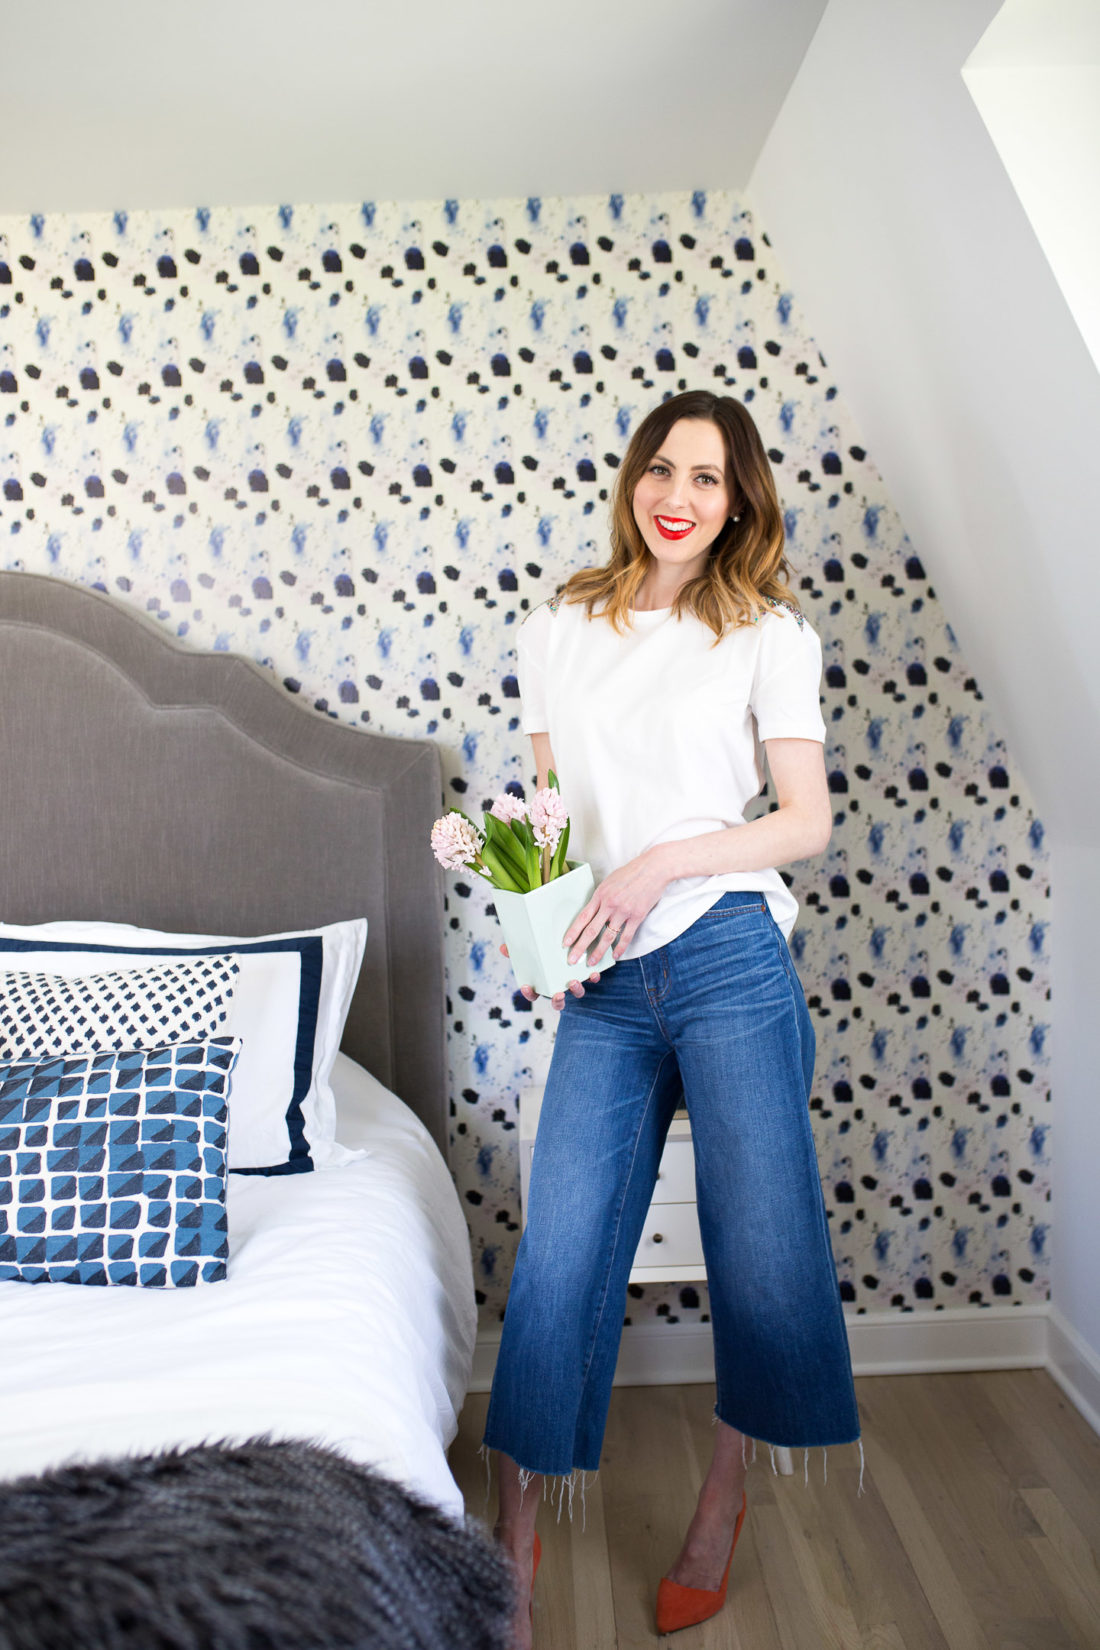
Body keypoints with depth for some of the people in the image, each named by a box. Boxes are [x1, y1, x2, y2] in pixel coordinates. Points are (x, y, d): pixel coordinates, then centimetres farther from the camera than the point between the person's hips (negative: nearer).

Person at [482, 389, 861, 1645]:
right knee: (559, 1254, 3)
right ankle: (511, 1542, 20)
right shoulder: (559, 630, 13)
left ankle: (719, 1510, 33)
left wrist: (665, 860, -13)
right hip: (603, 982, 2)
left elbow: (807, 818, -1)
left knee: (762, 1245, 7)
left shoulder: (769, 631, 4)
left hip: (726, 962, -2)